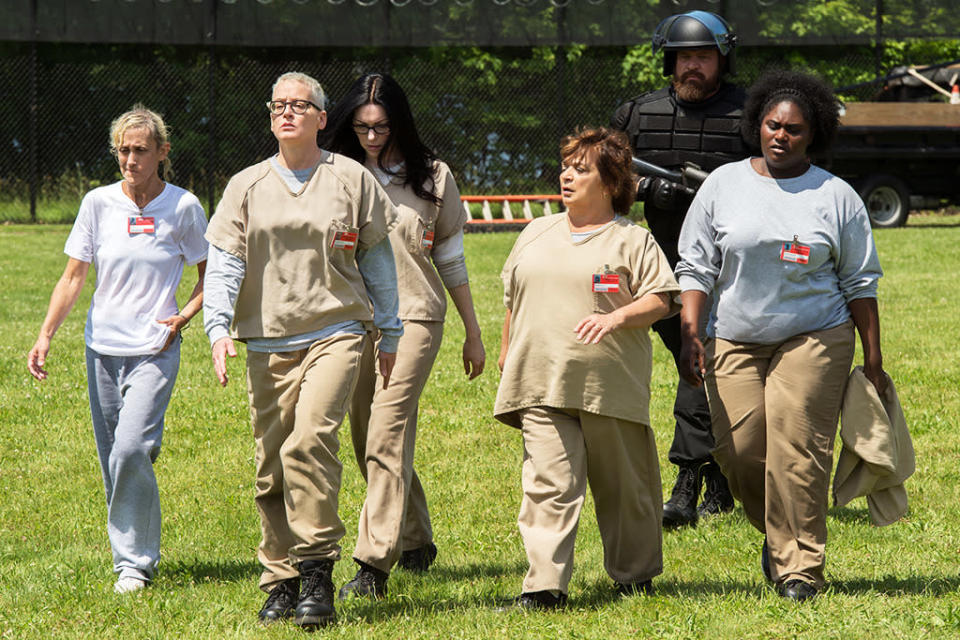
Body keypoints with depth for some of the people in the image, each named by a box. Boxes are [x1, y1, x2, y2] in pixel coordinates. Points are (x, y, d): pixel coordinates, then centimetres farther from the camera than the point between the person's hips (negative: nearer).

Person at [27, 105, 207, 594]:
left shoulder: (183, 207, -3)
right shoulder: (98, 203, 2)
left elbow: (212, 274, 9)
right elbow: (73, 278, 7)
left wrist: (184, 317, -7)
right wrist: (45, 335, -2)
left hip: (154, 349, -3)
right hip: (102, 347, 3)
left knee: (130, 450, -18)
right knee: (113, 460, 6)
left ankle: (135, 562, -7)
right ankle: (131, 556, 20)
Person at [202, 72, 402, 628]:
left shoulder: (352, 180, 6)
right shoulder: (247, 187, 11)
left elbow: (377, 260, 13)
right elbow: (224, 263, 6)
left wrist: (390, 333, 13)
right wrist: (219, 328, -9)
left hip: (335, 335, -3)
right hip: (268, 342, 3)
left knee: (310, 442, -23)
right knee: (271, 467, 3)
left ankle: (318, 569, -18)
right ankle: (282, 583, 12)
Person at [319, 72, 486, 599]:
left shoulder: (433, 178, 5)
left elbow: (451, 260, 12)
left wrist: (473, 333, 14)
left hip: (414, 317, -3)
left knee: (387, 433, -16)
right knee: (368, 438, 8)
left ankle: (374, 564, -21)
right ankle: (416, 543, 27)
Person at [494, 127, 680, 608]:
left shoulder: (633, 240, 3)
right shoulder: (537, 234, 17)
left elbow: (661, 300, -4)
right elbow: (513, 298, 25)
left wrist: (617, 317, -19)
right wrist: (507, 353, 23)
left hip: (611, 387, -2)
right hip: (543, 385, 3)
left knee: (624, 486, 8)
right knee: (548, 484, -9)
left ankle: (634, 573, 25)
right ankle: (545, 584, -13)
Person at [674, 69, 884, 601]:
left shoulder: (836, 197, 5)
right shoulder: (722, 185, 7)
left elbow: (859, 282, 8)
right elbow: (696, 267, 7)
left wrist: (873, 360, 5)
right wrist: (689, 336, -4)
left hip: (814, 339, -2)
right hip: (734, 341, 2)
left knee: (797, 452, -12)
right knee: (738, 450, -5)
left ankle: (799, 567, -5)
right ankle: (776, 532, 23)